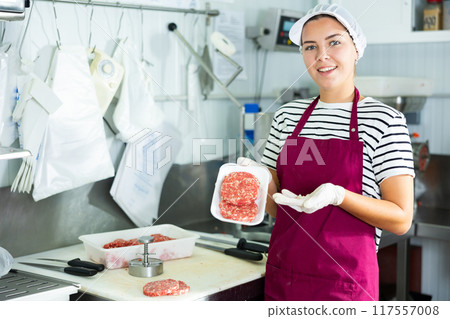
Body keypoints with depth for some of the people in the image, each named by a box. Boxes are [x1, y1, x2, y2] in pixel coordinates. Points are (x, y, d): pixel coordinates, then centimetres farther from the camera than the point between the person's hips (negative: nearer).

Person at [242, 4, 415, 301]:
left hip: (344, 281, -4)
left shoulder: (385, 120, -7)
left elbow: (401, 219, -10)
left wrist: (337, 195, -24)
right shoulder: (287, 116, 6)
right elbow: (275, 206, 12)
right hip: (281, 275, 4)